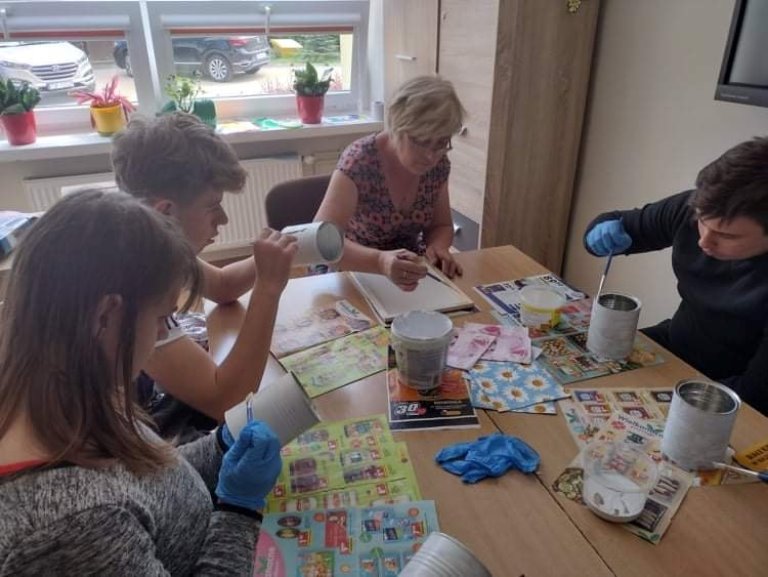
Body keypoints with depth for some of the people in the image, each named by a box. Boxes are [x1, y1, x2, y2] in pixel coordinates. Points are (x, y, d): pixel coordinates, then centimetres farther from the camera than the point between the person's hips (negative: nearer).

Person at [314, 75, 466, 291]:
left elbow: (440, 226, 6)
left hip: (408, 272, 3)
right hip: (351, 274, -3)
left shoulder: (439, 164, -7)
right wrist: (380, 261, -48)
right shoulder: (360, 160, -23)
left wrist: (437, 247, -17)